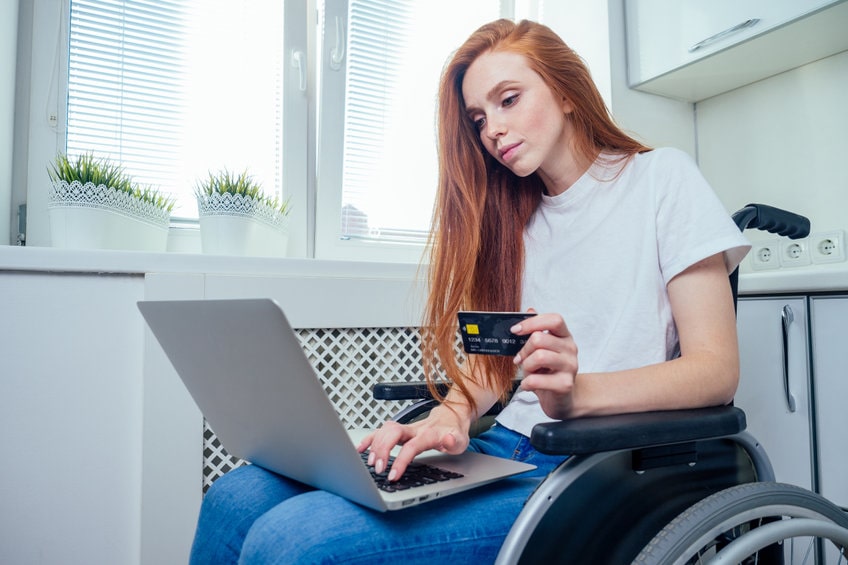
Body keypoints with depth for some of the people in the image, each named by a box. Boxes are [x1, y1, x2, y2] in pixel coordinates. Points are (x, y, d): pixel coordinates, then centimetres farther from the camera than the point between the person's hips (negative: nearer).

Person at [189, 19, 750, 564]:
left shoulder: (662, 177, 1)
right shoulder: (516, 213, 17)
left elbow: (716, 369, -7)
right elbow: (493, 358, 13)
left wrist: (577, 393, -25)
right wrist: (452, 415, -9)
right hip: (504, 450, 6)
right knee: (239, 497, -13)